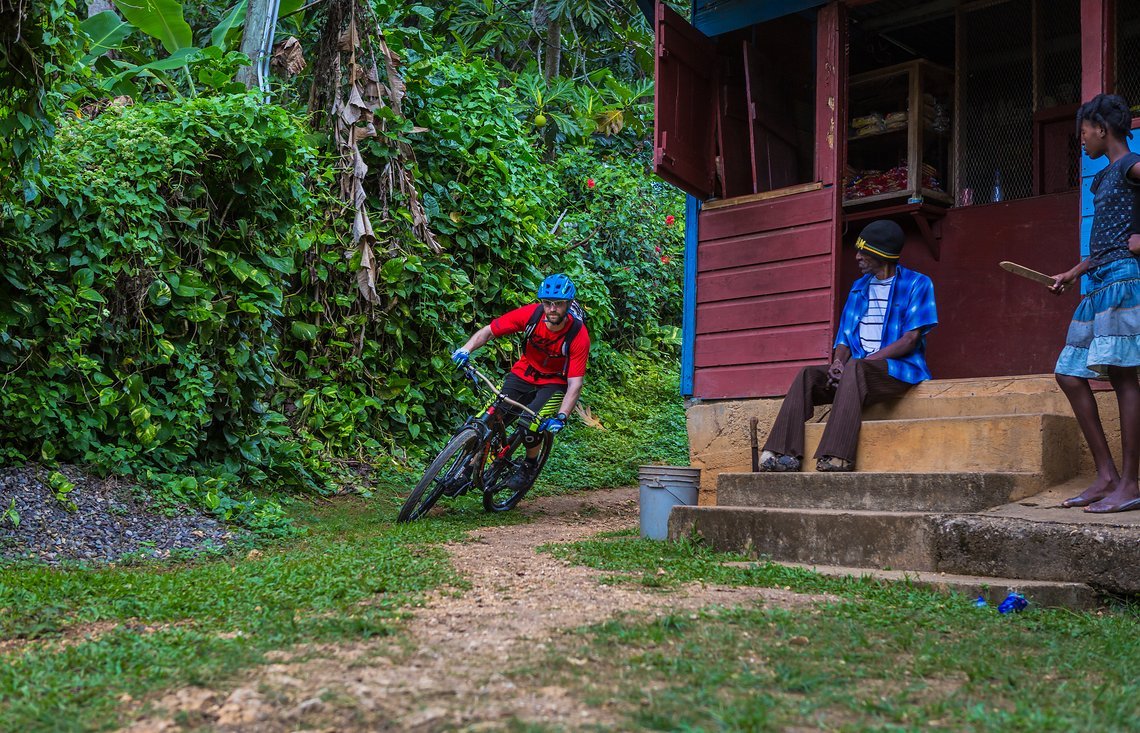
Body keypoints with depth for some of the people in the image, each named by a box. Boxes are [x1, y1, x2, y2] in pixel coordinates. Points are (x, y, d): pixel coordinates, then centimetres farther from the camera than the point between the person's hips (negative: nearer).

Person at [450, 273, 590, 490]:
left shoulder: (578, 335, -26)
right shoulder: (531, 314, -21)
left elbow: (575, 382, -26)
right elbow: (488, 331, -13)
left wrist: (561, 416, -38)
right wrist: (466, 350, -30)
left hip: (554, 383, -2)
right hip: (523, 373, 3)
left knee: (529, 424, -26)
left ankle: (530, 465, 6)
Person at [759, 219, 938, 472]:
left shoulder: (917, 284, 1)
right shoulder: (859, 287, 20)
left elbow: (911, 339, -10)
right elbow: (845, 335, 15)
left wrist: (865, 360, -17)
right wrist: (838, 363, -8)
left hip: (899, 368, -6)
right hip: (857, 370, 6)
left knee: (855, 369, -37)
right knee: (807, 375, -19)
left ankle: (836, 457, -49)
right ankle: (784, 452, -32)